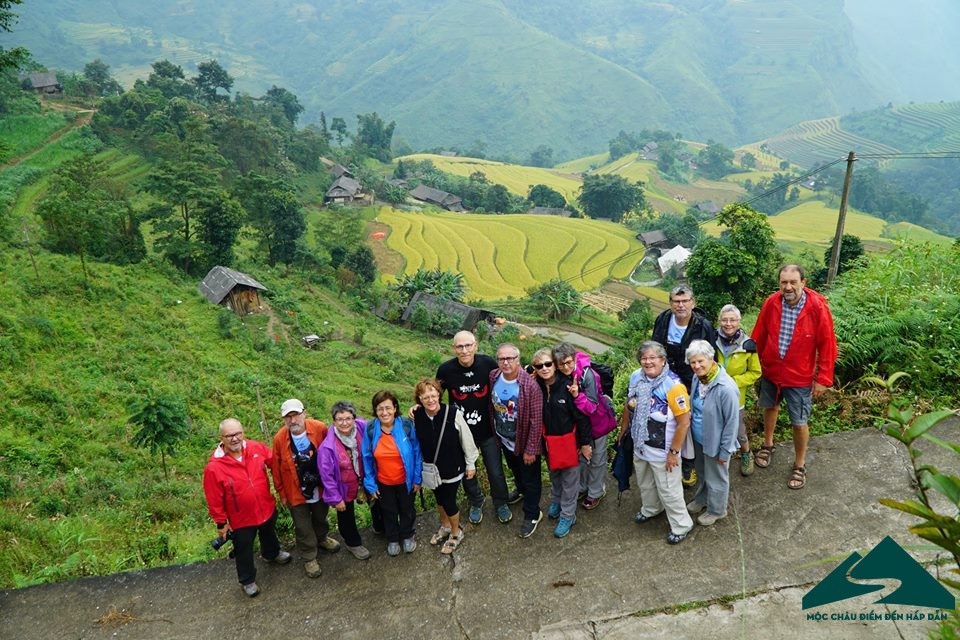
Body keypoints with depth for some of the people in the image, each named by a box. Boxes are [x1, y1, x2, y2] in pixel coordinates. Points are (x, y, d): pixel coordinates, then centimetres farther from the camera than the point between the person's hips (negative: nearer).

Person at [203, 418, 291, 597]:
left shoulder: (257, 448, -19)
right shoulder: (214, 467, -28)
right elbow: (215, 500, -17)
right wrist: (221, 523, -8)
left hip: (267, 508, 4)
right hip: (241, 519, -4)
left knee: (269, 534, 33)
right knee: (244, 551, 19)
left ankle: (271, 554, 65)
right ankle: (247, 581, 46)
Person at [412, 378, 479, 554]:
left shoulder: (453, 414, -27)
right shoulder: (417, 417, -17)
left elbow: (466, 440, -15)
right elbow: (416, 443, -2)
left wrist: (471, 464, -5)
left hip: (453, 468, -4)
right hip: (432, 468, 4)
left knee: (449, 502, 7)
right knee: (439, 498, 24)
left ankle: (456, 533, 37)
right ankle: (445, 526, 53)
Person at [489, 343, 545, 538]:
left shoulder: (530, 385, -30)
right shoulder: (493, 378, -13)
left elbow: (536, 421, -23)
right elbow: (491, 408, 2)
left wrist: (531, 449, -19)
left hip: (525, 442, -5)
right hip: (505, 440, 6)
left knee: (530, 479, 14)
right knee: (515, 470, 31)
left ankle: (532, 515, 34)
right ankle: (522, 491, 60)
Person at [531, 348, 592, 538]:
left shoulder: (567, 386, -22)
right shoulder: (537, 388, -10)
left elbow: (582, 416, -16)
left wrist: (585, 443, -12)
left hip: (569, 439, -4)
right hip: (548, 441, 4)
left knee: (570, 478, 9)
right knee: (554, 473, 24)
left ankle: (568, 515, 24)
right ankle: (556, 500, 47)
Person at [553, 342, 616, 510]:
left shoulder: (587, 374, -32)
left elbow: (592, 407, -30)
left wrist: (577, 395, -45)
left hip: (597, 421, -4)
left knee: (596, 459, 14)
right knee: (580, 456, 21)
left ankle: (596, 492, 34)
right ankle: (582, 487, 43)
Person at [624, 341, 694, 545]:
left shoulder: (673, 386, -28)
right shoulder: (636, 377, -9)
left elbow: (684, 423, -23)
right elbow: (629, 405, 8)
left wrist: (674, 452, -18)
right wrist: (624, 429, 15)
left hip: (662, 451, -6)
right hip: (639, 446, 6)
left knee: (668, 490, 11)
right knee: (644, 483, 28)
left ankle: (681, 524, 34)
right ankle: (651, 509, 55)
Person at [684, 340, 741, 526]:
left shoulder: (726, 389, -33)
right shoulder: (697, 378, -10)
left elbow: (732, 422, -23)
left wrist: (725, 451, -16)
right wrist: (691, 431, 15)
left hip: (714, 442, -6)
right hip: (698, 438, 6)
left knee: (716, 478, 18)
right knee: (701, 473, 29)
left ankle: (716, 510, 42)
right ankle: (701, 499, 54)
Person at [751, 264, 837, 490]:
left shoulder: (817, 307, -20)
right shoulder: (771, 303, -12)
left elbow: (827, 344, -13)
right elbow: (759, 337, 0)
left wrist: (823, 378, -10)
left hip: (800, 377, -3)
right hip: (770, 371, 3)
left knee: (799, 423, 7)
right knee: (770, 408, 24)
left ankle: (800, 465, 29)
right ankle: (767, 445, 49)